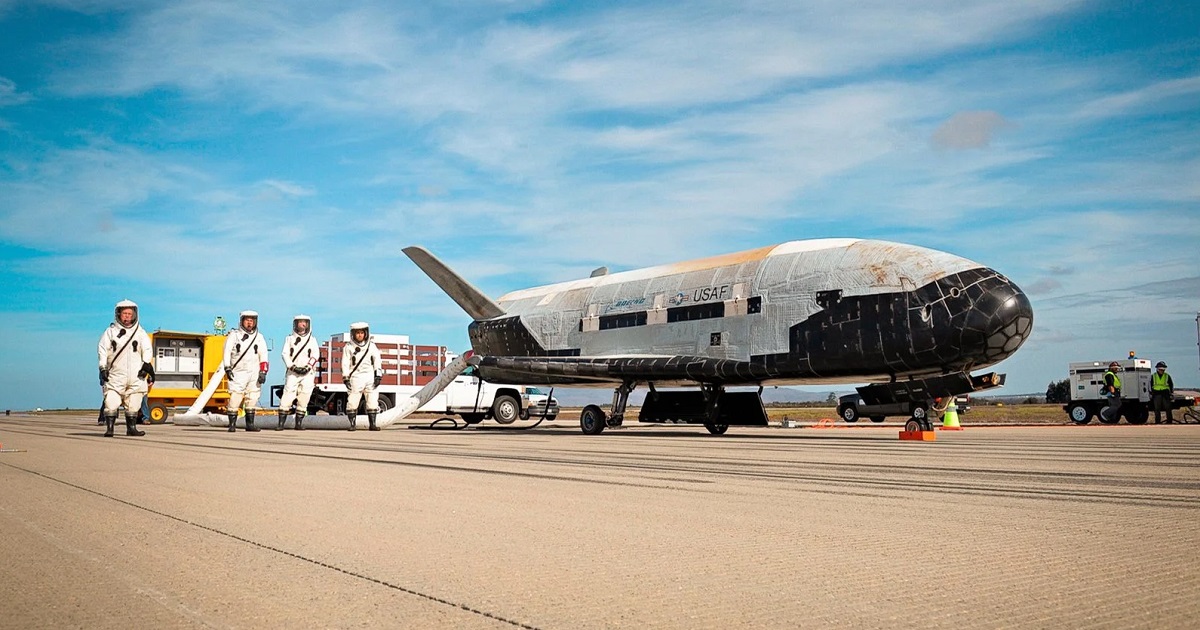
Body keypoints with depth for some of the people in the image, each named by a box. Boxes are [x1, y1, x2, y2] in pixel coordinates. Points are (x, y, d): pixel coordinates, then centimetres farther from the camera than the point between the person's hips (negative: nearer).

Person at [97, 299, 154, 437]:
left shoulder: (140, 333, 10)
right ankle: (109, 429, -5)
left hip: (136, 375, 2)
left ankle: (131, 428, 15)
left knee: (133, 405, 6)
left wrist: (146, 364, -10)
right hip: (116, 375, -1)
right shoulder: (110, 331, 7)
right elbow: (102, 350, 3)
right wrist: (103, 369, -5)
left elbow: (148, 350, 4)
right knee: (111, 403, -10)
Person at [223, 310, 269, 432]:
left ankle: (250, 424, 11)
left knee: (252, 399, 4)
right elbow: (227, 352, 0)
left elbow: (263, 356, 8)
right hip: (238, 372, -3)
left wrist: (263, 372, -2)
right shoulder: (234, 335, 6)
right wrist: (227, 368, -11)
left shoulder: (259, 337, 11)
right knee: (235, 398, -10)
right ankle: (232, 424, -3)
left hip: (254, 373, 3)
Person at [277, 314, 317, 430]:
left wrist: (308, 366, -11)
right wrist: (293, 367, -11)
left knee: (303, 399, -3)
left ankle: (299, 423, 4)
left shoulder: (312, 339, 15)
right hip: (293, 372, -1)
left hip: (307, 373, 1)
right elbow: (285, 354, 3)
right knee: (287, 396, -10)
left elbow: (315, 354, 4)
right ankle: (281, 423, -10)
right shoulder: (290, 338, 13)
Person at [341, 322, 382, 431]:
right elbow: (345, 363, 3)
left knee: (373, 401, -2)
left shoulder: (371, 346, 8)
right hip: (355, 376, -1)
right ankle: (352, 424, 5)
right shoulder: (349, 347, 4)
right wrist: (346, 378, -4)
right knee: (352, 401, -4)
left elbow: (377, 361, 8)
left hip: (370, 376, 1)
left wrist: (378, 376, 1)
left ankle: (372, 424, 4)